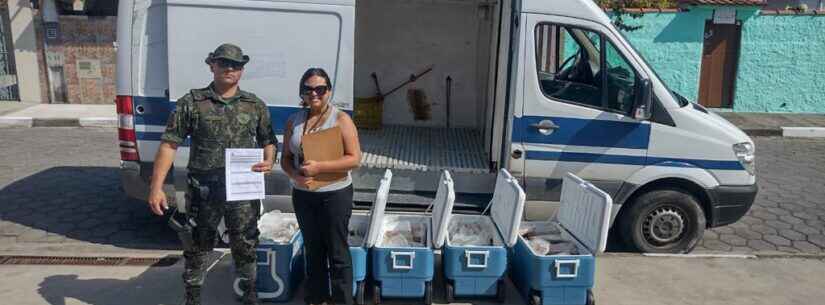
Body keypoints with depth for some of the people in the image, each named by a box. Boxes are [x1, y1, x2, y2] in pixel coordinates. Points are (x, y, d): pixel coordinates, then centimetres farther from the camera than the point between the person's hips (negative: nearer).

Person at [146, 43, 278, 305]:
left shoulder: (255, 105, 6)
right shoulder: (191, 103, -1)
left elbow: (268, 141, 13)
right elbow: (169, 145, -3)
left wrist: (269, 161, -9)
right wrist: (156, 187, -9)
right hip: (203, 189, -1)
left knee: (245, 247, 13)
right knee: (196, 247, 12)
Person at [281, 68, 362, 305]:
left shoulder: (341, 119, -8)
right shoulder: (294, 121, 6)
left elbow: (354, 159, -14)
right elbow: (286, 158, 9)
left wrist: (319, 167, -22)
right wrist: (295, 176, -13)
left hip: (334, 194, -5)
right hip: (303, 194, 5)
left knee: (337, 252, 4)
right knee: (313, 250, 16)